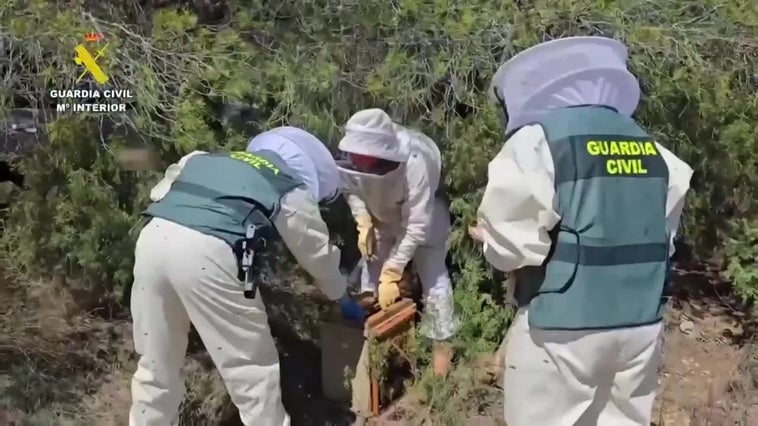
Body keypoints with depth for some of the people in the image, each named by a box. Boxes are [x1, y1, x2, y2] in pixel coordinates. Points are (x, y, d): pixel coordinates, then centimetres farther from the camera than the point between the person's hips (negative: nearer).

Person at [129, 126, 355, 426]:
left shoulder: (204, 159, 33)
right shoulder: (291, 189, 19)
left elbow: (160, 193, 30)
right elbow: (318, 255, 28)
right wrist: (342, 297, 45)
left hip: (154, 236, 6)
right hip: (206, 252, -6)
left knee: (156, 364, 24)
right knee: (252, 369, 11)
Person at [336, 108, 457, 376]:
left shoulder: (415, 164, -43)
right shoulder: (356, 156, -31)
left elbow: (416, 226, -35)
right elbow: (350, 188, -7)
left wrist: (391, 274, -35)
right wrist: (363, 221, -23)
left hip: (424, 210, -4)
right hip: (382, 213, 4)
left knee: (432, 275, -4)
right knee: (371, 271, 7)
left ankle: (442, 345, 13)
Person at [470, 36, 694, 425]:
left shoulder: (536, 140, -11)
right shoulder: (650, 147, 8)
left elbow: (512, 245, -16)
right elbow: (665, 233, 13)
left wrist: (490, 240, 4)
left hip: (564, 327, -6)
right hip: (642, 322, 7)